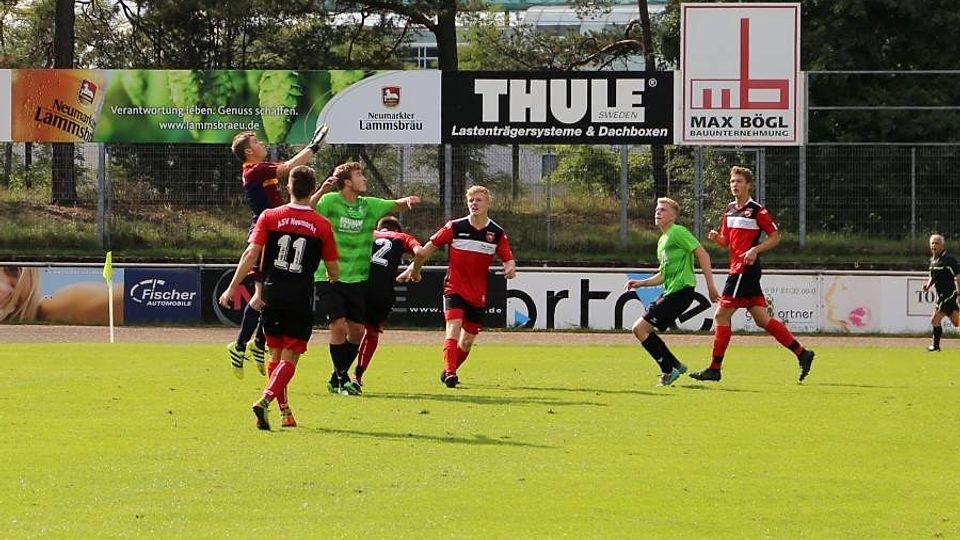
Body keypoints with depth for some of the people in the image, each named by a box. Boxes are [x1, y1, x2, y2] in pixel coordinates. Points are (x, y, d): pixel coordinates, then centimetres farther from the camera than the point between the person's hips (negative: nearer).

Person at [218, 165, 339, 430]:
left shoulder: (269, 217, 0)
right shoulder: (322, 225, -1)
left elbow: (251, 254, -7)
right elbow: (334, 271, 4)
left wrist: (232, 288, -3)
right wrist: (332, 278, 29)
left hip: (272, 296, 2)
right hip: (301, 299, -2)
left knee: (276, 355, 16)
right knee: (290, 358, -1)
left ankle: (285, 411, 19)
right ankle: (264, 401, -23)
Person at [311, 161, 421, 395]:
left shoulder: (369, 205, 7)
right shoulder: (330, 201, -8)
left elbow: (396, 205, 17)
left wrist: (409, 201, -6)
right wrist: (321, 191, -35)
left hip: (357, 279, 5)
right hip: (329, 277, -5)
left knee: (357, 330, 5)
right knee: (339, 326, -14)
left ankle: (337, 378, 22)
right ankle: (342, 379, 1)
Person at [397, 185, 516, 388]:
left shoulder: (497, 233, -1)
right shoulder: (455, 227, -5)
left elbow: (508, 260, 1)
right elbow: (428, 249, 3)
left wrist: (510, 269, -22)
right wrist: (414, 269, 6)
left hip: (478, 295, 3)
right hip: (454, 289, -3)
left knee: (467, 342, 9)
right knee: (454, 328, -24)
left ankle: (448, 372, 31)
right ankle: (450, 372, -30)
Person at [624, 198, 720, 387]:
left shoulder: (678, 232, -6)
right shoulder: (662, 240, 22)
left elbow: (702, 254, -13)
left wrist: (710, 286, -16)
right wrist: (641, 283, 14)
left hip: (680, 290, -10)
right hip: (670, 291, 10)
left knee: (641, 328, -13)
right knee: (640, 329, 10)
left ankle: (671, 369, -6)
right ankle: (673, 367, 13)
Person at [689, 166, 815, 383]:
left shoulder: (756, 210, -9)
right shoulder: (729, 210, 15)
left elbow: (775, 237, -7)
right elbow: (726, 241, 22)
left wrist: (755, 249, -19)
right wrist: (716, 237, 0)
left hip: (746, 268, -9)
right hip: (737, 269, 9)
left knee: (721, 315, -7)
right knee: (762, 319, 7)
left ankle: (715, 368, -3)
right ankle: (802, 353, 9)